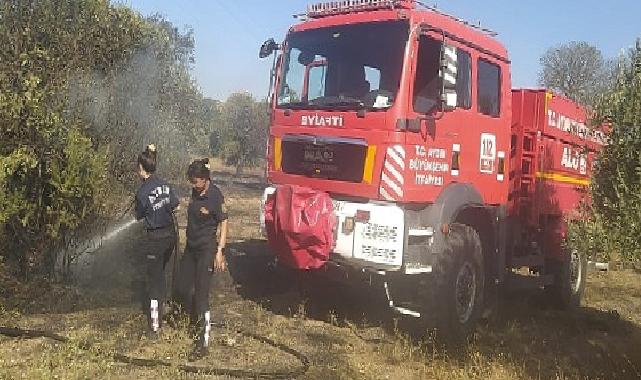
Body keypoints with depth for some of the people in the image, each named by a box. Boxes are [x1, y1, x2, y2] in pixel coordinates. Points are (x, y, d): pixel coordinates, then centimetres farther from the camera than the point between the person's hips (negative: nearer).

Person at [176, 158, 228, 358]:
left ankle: (203, 342, 1)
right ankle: (195, 323, 36)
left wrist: (220, 251, -19)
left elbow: (224, 223, -15)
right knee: (182, 289, 14)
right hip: (191, 247, 8)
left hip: (206, 248, -8)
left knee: (201, 295, -6)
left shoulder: (215, 196, -17)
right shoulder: (196, 192, 4)